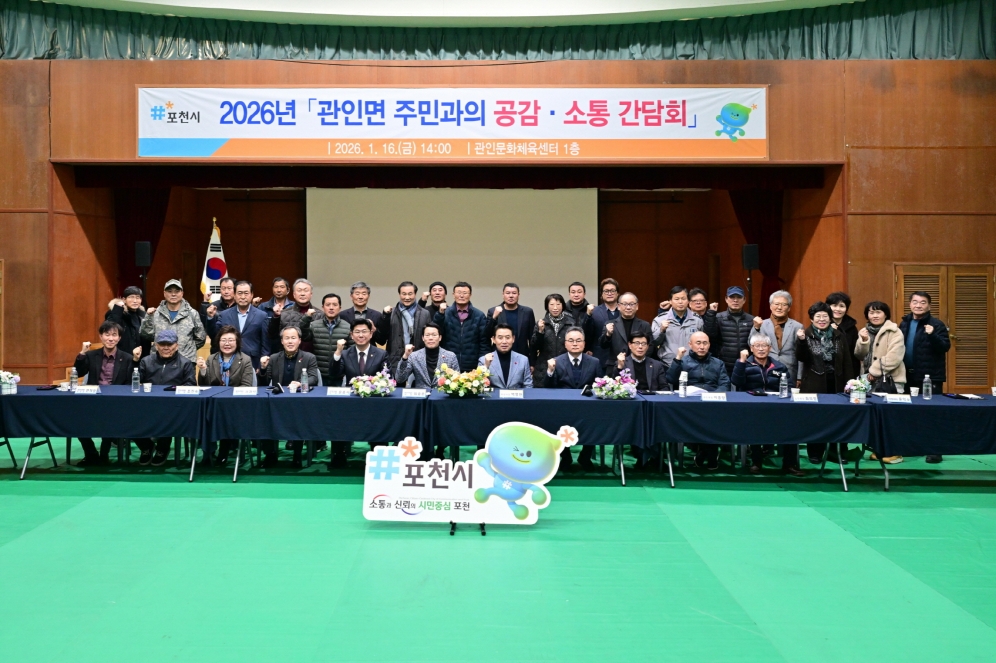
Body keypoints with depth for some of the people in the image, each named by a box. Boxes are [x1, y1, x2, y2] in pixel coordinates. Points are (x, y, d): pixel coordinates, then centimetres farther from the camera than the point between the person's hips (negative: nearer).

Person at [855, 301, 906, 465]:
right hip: (869, 379, 6)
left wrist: (874, 371, -14)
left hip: (889, 379, -6)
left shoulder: (894, 332, -7)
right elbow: (859, 355, 4)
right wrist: (863, 341, -14)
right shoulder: (864, 332, 12)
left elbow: (894, 357, -16)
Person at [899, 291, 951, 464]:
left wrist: (932, 335, -30)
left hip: (930, 377, -6)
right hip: (908, 376, 6)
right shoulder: (904, 323, 10)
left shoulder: (936, 325, -7)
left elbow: (945, 347, -16)